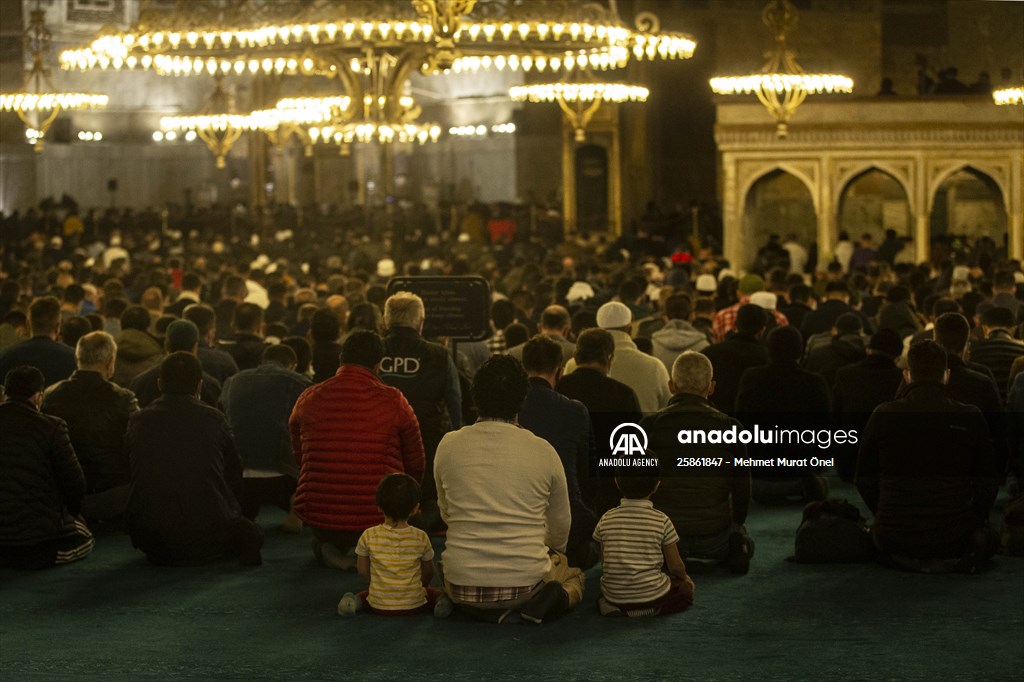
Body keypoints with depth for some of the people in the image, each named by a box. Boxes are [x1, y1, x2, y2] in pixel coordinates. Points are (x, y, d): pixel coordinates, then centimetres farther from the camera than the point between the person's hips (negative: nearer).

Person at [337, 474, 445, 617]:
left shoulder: (369, 536, -8)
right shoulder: (421, 538, -7)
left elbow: (363, 570, 2)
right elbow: (428, 572, 5)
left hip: (379, 606, 1)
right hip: (414, 605, -1)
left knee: (364, 595, 33)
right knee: (436, 593, 28)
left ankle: (354, 602, -2)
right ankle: (439, 603, -7)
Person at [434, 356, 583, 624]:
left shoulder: (449, 445, -2)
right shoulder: (543, 451, -5)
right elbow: (561, 526, 9)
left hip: (464, 585, 1)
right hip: (527, 581, -1)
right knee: (574, 575, 33)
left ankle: (482, 610, 8)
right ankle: (548, 601, 0)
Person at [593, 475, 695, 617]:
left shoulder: (606, 519, 1)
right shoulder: (661, 521, -7)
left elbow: (604, 562, 9)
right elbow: (675, 567, 0)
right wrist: (684, 577, 23)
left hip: (613, 595, 3)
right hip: (651, 594, -3)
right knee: (686, 589, 24)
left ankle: (613, 606, 4)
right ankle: (652, 609, -2)